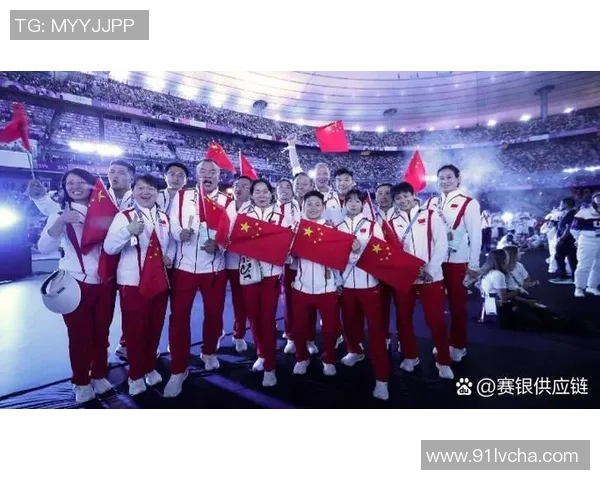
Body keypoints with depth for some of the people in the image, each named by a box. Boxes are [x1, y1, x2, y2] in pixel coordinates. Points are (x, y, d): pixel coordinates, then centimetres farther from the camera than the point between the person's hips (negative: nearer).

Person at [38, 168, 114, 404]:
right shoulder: (60, 215, 1)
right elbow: (44, 248, -12)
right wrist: (61, 221, -26)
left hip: (103, 282, 2)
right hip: (76, 283, -2)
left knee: (101, 332, 12)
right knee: (79, 335, 6)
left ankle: (99, 376, 31)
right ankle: (81, 382, 25)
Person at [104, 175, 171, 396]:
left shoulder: (164, 218, 9)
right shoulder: (123, 217, -5)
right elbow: (109, 248, -15)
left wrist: (170, 257, -1)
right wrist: (129, 231, -31)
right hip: (133, 281, -4)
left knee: (155, 327, 14)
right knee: (134, 329, 5)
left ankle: (150, 368, 33)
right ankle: (136, 375, 23)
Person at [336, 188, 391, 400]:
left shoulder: (373, 226, 1)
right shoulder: (338, 227, 8)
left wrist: (361, 250, -16)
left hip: (369, 283, -3)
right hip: (346, 283, 3)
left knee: (375, 328, -2)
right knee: (349, 321, 16)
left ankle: (381, 379, 4)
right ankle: (355, 351, 46)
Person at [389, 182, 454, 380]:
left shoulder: (431, 215, 2)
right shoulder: (392, 223, 8)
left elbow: (441, 244, -5)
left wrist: (430, 270, -14)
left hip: (431, 276, -2)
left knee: (435, 320, 0)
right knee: (404, 318, 10)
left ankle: (443, 361, 19)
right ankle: (410, 356, 29)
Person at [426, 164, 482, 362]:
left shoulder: (469, 203, -6)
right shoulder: (430, 203, 6)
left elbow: (475, 236, -6)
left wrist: (473, 265, -7)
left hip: (457, 261, -4)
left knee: (457, 304, 8)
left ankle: (458, 345, 25)